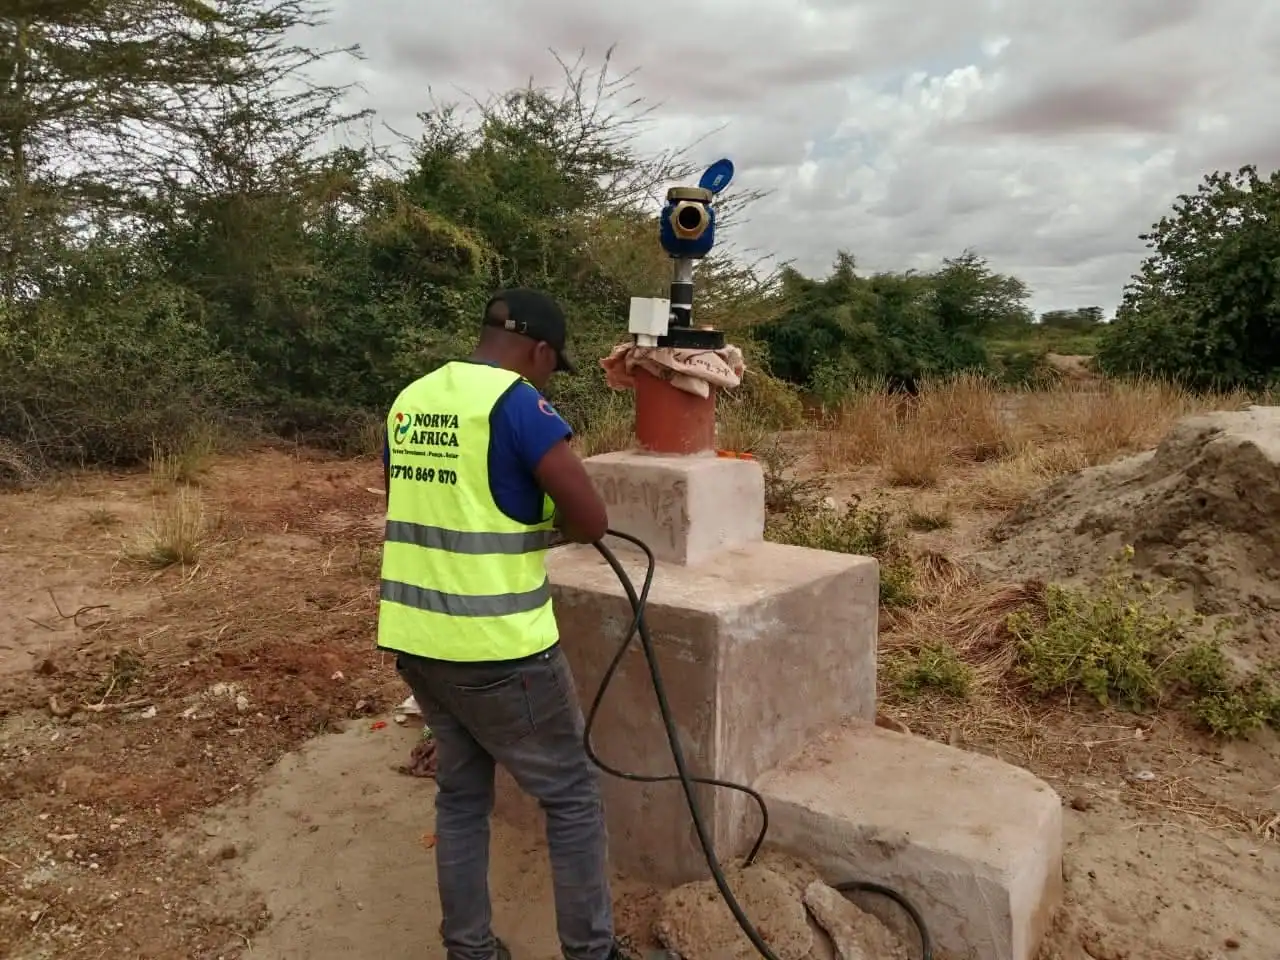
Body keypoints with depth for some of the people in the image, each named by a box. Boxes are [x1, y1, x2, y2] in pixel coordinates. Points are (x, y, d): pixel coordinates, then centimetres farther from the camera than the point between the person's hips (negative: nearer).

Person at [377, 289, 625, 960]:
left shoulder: (410, 400, 8)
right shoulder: (516, 402, -15)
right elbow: (591, 521, -16)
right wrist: (549, 522, 5)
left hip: (415, 638, 8)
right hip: (497, 649, -7)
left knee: (461, 792, 20)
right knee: (571, 796, 10)